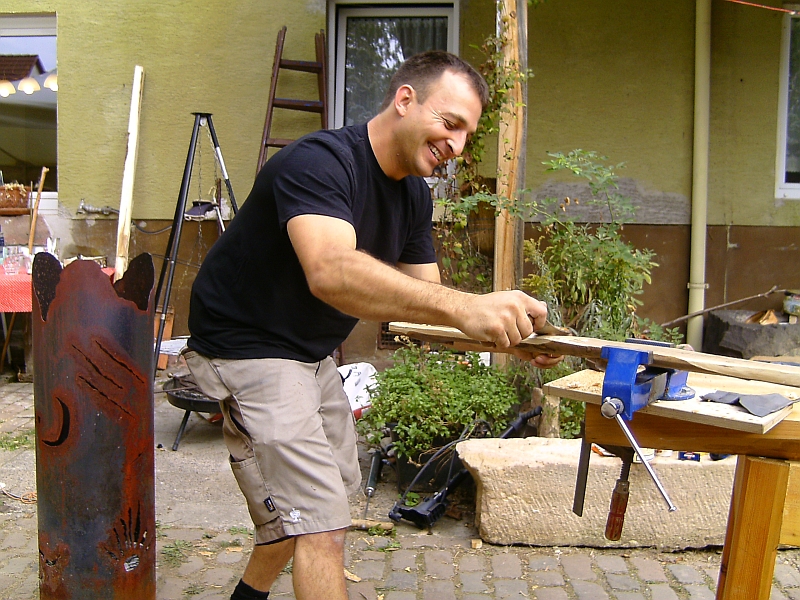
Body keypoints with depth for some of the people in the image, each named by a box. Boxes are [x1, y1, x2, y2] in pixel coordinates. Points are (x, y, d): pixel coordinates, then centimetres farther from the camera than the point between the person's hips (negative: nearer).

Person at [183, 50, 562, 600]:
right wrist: (463, 306, -56)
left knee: (335, 485, 24)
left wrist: (508, 335, -18)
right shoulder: (319, 161, -26)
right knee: (320, 523, -13)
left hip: (312, 353, 10)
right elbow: (330, 272, -46)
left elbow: (426, 302, 0)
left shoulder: (414, 195, 2)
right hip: (249, 347, -10)